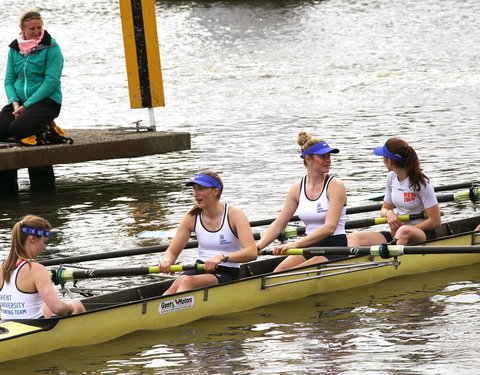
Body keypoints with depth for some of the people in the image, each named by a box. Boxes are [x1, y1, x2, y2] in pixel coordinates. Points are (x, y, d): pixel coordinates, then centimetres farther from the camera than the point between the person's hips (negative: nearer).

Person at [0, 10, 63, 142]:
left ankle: (43, 128, 1)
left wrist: (26, 105, -17)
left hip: (46, 100, -5)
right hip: (19, 100, 5)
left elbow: (51, 82, -13)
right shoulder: (14, 49, 9)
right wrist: (15, 103, -10)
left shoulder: (51, 48, -6)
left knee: (17, 129, -29)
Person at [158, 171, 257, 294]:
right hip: (200, 270, 4)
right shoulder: (191, 217, 6)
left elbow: (252, 252, -19)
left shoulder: (234, 214, -7)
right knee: (175, 287, -30)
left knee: (187, 282, -34)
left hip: (227, 274, -4)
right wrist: (166, 261, -17)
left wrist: (222, 257, -34)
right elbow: (172, 252, 8)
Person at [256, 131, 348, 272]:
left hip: (335, 248, -5)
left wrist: (296, 244, -29)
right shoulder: (297, 188, 7)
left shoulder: (335, 186, -9)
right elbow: (278, 224, 8)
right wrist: (259, 246, -10)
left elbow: (329, 228, -20)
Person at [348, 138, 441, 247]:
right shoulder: (391, 178, 10)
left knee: (403, 232, -43)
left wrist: (404, 230, -13)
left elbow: (435, 222, -11)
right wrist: (388, 213, -6)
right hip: (396, 232, 7)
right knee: (354, 237, -17)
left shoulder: (421, 183, -11)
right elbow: (384, 209, 20)